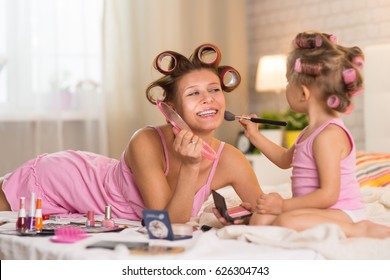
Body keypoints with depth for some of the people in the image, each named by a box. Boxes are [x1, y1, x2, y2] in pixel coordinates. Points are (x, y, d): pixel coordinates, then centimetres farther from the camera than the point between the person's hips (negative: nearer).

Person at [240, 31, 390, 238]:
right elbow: (285, 159, 34)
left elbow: (329, 194, -23)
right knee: (259, 219, -3)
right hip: (317, 212, 10)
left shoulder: (328, 135, -18)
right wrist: (255, 136, 28)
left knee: (286, 223, -37)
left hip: (341, 213, -10)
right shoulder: (312, 130, 15)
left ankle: (360, 230, -21)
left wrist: (284, 205, -19)